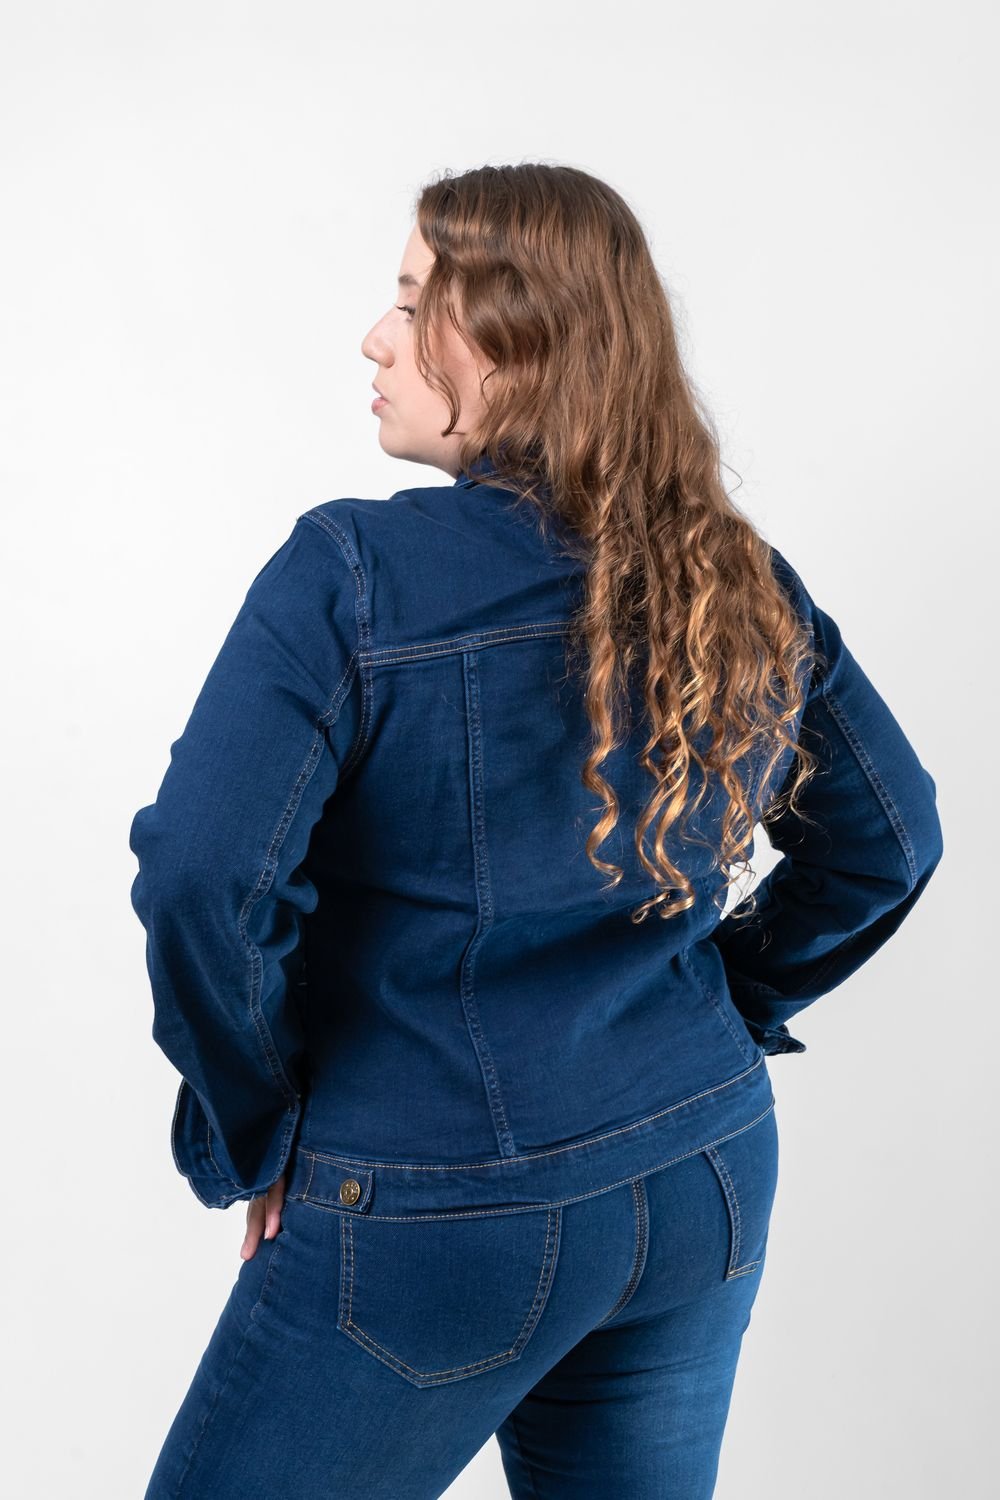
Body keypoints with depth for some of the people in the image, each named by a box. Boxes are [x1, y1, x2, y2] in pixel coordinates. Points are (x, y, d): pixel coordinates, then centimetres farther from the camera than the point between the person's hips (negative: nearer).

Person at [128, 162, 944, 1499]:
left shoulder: (354, 574, -17)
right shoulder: (746, 585, 1)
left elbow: (202, 877, -24)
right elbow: (889, 840, 11)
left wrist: (250, 1140, -9)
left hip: (436, 1222, -5)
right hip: (710, 1188, 6)